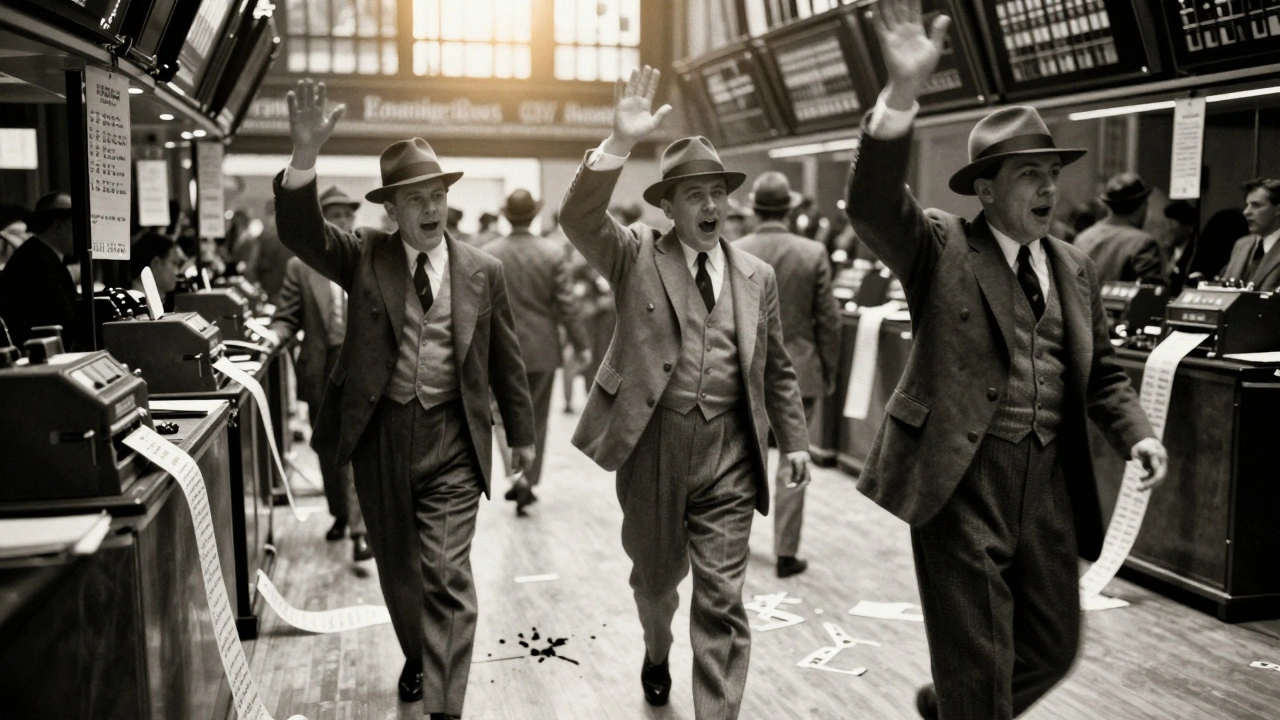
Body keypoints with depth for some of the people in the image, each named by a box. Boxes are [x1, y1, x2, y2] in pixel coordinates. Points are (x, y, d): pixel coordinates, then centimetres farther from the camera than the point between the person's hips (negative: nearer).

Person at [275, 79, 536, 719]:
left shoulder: (482, 272, -1)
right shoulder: (363, 257, -2)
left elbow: (505, 359, 7)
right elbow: (300, 232, -20)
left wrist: (522, 434, 14)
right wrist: (306, 156, -38)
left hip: (452, 439, -2)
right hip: (381, 437, 2)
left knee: (446, 575, -8)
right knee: (397, 569, 19)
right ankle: (417, 656, 45)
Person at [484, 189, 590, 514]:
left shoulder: (489, 255, -7)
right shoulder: (553, 252, -9)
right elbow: (566, 304, -8)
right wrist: (580, 344, 1)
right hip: (542, 349, 0)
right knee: (536, 418, 10)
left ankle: (519, 474, 8)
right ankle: (528, 480, 6)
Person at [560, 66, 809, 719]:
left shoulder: (757, 276, 8)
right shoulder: (636, 255, -1)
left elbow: (775, 366, 14)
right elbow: (578, 219, -19)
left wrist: (793, 439, 10)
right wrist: (619, 145, -31)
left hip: (728, 452, 1)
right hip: (651, 446, 0)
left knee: (722, 600, -1)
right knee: (655, 574, 20)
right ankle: (656, 654, 51)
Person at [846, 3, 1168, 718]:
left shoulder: (1077, 267, 11)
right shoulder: (940, 247, -5)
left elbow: (1102, 370, 18)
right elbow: (872, 206, -24)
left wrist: (1137, 432, -1)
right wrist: (903, 95, -37)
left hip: (1050, 483, 6)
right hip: (962, 477, -6)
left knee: (1053, 647, 17)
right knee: (978, 663, 3)